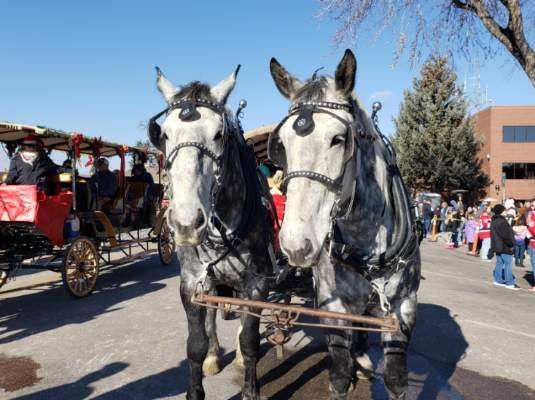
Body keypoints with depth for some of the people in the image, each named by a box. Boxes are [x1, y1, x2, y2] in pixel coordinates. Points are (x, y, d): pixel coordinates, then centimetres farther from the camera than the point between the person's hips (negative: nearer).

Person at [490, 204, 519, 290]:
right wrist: (511, 244, -12)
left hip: (498, 246, 10)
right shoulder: (502, 221, -20)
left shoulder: (494, 221, 12)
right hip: (505, 247, -10)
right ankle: (509, 283, -1)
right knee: (508, 264, -4)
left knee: (499, 263, 15)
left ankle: (498, 280, 21)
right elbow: (506, 235, -22)